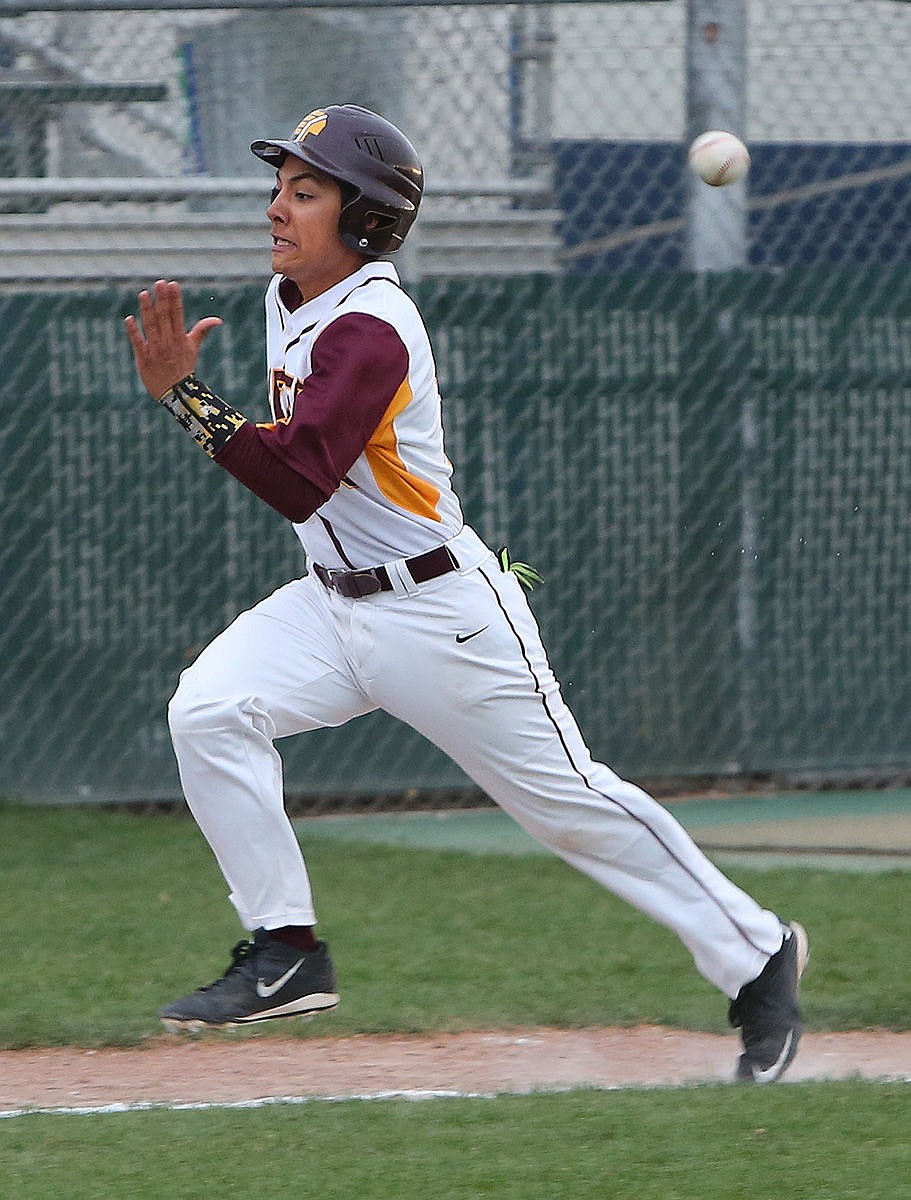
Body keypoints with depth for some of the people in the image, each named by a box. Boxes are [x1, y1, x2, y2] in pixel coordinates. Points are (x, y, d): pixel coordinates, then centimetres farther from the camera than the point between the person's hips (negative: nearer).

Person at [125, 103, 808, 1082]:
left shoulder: (370, 330, -24)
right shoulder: (289, 300, 6)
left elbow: (300, 481, -35)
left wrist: (184, 395, -37)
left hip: (444, 614, -8)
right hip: (334, 601, 8)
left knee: (571, 803, -1)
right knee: (207, 709, -14)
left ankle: (755, 953, 16)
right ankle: (286, 954, -8)